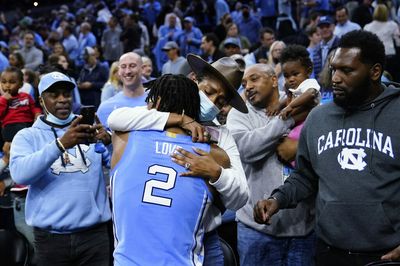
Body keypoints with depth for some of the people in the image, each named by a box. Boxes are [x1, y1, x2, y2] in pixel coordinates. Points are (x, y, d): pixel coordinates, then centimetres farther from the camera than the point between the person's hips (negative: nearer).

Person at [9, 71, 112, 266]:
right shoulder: (27, 136, 3)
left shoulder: (90, 130, 8)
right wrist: (61, 144, -26)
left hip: (95, 233, 1)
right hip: (50, 237, -1)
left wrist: (109, 141, -21)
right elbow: (20, 173, -15)